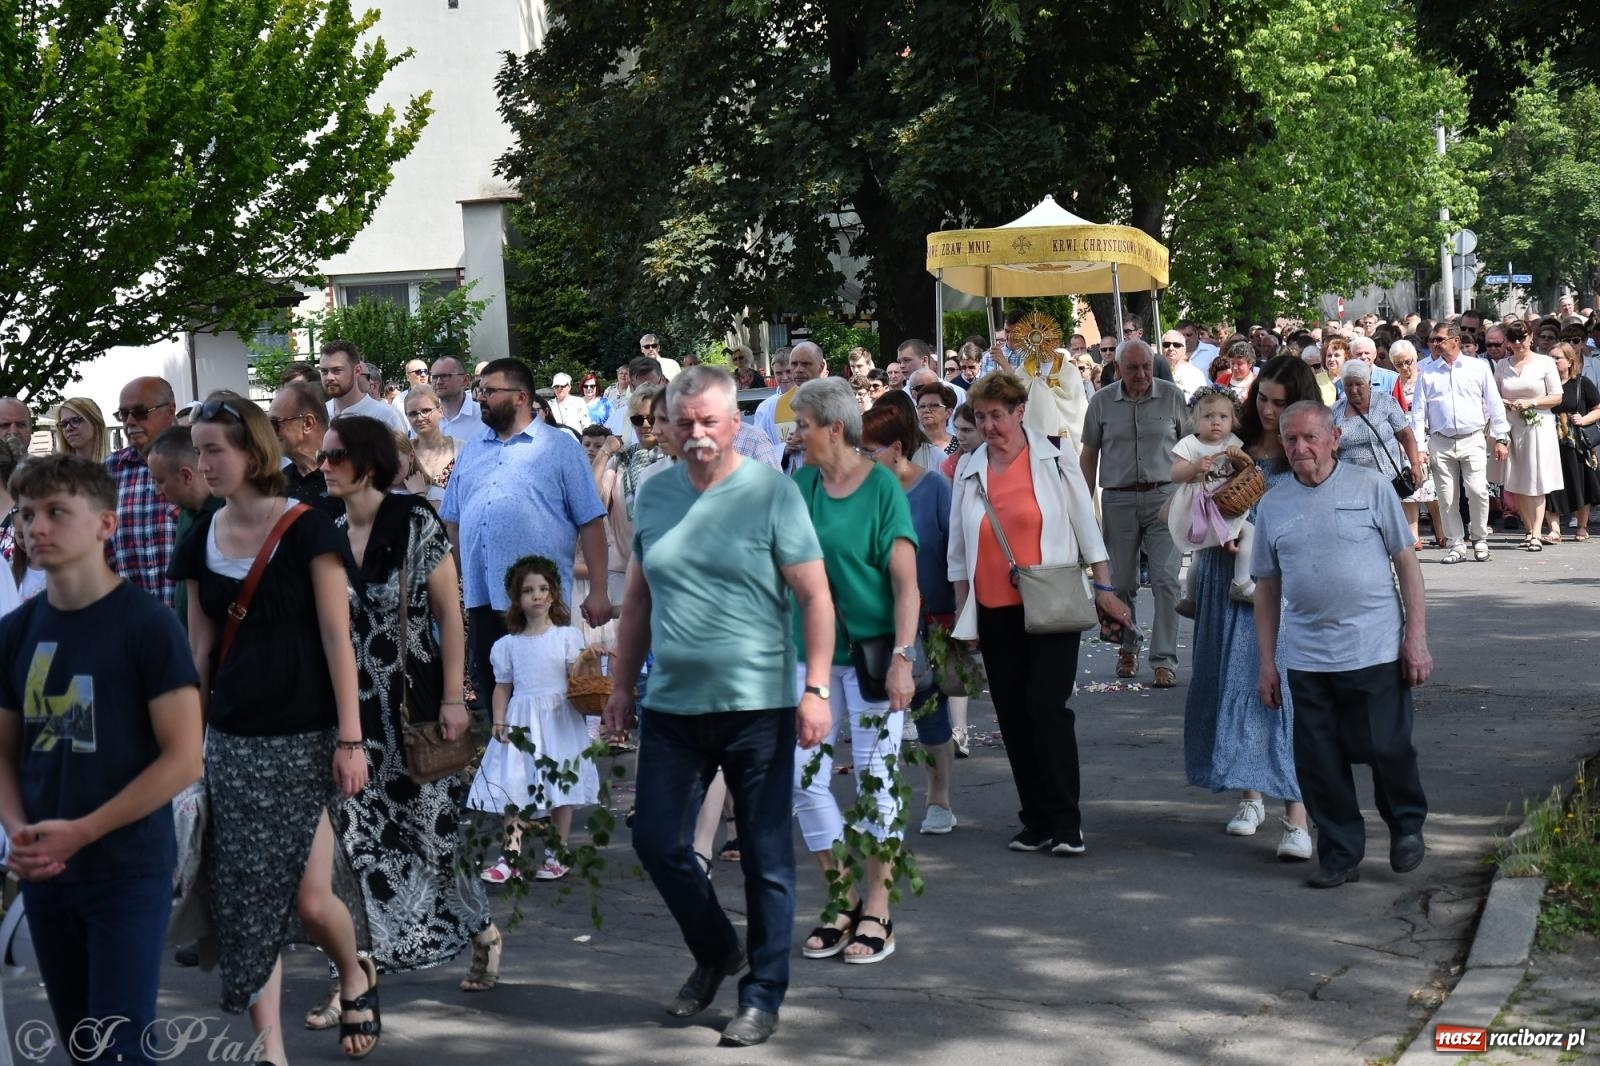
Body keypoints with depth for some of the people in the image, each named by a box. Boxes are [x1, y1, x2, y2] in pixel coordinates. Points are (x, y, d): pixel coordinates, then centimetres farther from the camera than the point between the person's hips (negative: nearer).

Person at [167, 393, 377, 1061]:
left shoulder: (306, 531, -7)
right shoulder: (202, 541, 7)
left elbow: (336, 639, -9)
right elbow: (200, 648, 12)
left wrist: (350, 739, -12)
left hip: (303, 740, -4)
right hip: (232, 742, 4)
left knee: (310, 897, -4)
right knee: (244, 898, -1)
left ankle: (355, 976, 28)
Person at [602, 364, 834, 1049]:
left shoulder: (771, 492, -7)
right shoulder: (654, 494, 7)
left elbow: (815, 598, -8)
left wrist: (816, 689, -14)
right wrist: (621, 685, 14)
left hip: (758, 707, -5)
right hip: (671, 705, 5)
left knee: (766, 858, 4)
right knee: (656, 840, 7)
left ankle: (762, 996, 16)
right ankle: (715, 952, 31)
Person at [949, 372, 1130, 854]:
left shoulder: (1054, 462, -1)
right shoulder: (969, 472, 8)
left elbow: (1086, 527, 3)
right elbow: (959, 551, 14)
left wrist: (1104, 588, 0)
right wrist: (962, 613, 12)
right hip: (995, 612, 4)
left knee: (1047, 706, -12)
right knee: (1014, 715, 5)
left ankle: (1066, 822, -6)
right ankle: (1036, 820, 14)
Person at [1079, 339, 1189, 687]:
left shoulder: (1172, 396, 1)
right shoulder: (1102, 402, 4)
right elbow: (1088, 455, 10)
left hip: (1164, 496, -1)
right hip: (1119, 499, 1)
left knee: (1166, 579, -9)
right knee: (1121, 582, 8)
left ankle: (1164, 659, -6)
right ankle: (1127, 648, 28)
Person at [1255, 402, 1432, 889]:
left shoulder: (1371, 488, 0)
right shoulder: (1272, 505, 7)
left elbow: (1406, 563, 2)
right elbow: (1267, 587, 11)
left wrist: (1416, 637, -4)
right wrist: (1266, 662, 9)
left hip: (1375, 649, -3)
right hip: (1305, 659, 3)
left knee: (1386, 748, 0)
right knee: (1319, 763, 4)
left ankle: (1407, 825, 28)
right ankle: (1340, 855, 17)